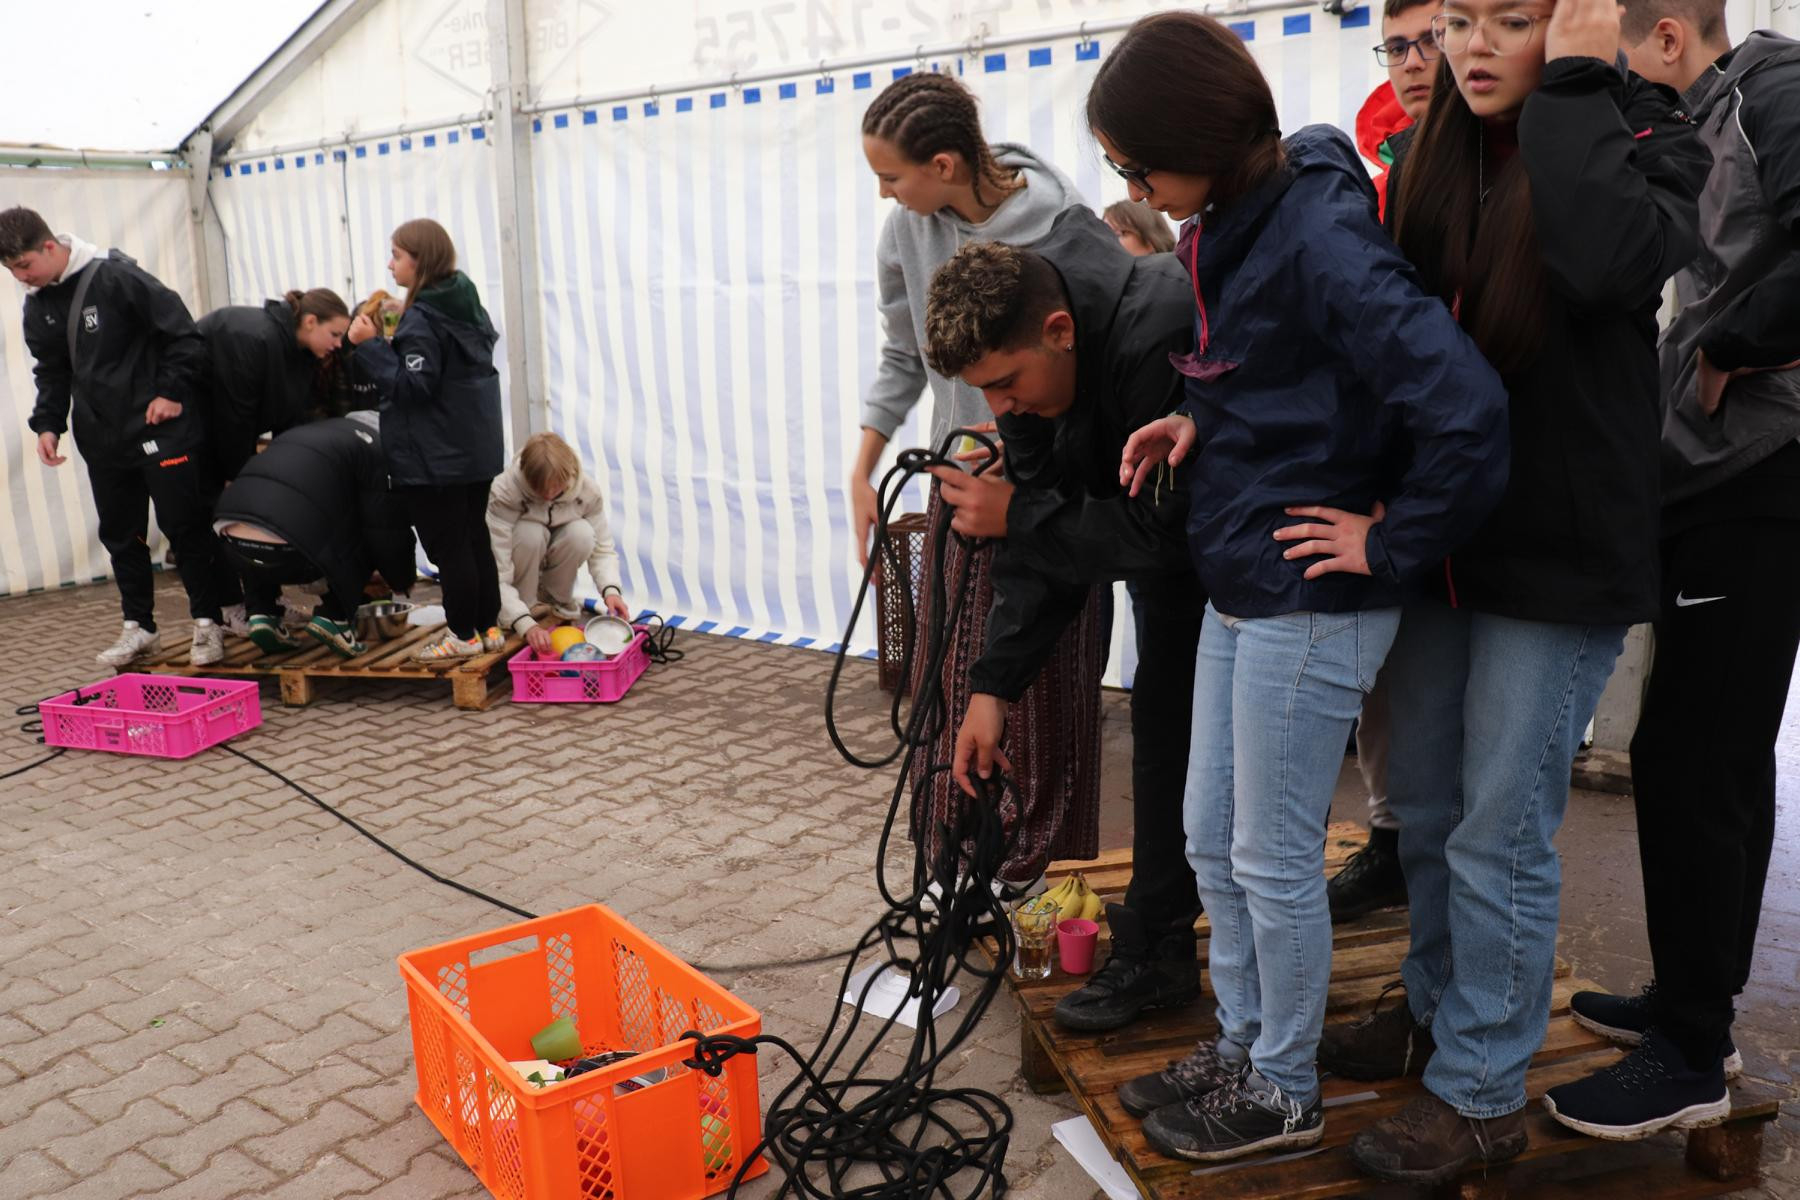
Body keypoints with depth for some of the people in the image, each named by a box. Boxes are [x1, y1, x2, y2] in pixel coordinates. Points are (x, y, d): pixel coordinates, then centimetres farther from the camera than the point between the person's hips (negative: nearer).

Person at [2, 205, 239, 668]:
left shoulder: (116, 277, -14)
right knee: (119, 534, 11)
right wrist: (48, 423, 5)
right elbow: (51, 371, 17)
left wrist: (172, 392, -15)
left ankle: (208, 621, 10)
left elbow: (183, 333, -13)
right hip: (101, 438, 7)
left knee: (185, 525, -1)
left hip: (158, 428, -7)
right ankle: (138, 625, 22)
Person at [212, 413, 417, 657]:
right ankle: (334, 618, 9)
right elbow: (387, 530, 8)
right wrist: (402, 582, 26)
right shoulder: (377, 449, 12)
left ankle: (263, 614, 23)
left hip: (231, 537, 6)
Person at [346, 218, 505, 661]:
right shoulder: (467, 304, 9)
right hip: (477, 449, 9)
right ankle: (488, 627, 20)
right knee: (475, 538, 14)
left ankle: (464, 635, 8)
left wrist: (370, 345, -19)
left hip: (435, 459, -9)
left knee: (447, 546, 1)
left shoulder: (421, 319, -17)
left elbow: (413, 385, -21)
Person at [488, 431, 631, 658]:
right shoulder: (504, 493, -33)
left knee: (582, 533, -31)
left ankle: (558, 597, -4)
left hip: (550, 558, 2)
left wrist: (611, 589, -37)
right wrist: (525, 624, -46)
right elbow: (496, 571, -36)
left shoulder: (587, 490, -24)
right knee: (531, 533, -37)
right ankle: (510, 613, -14)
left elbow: (602, 548, -16)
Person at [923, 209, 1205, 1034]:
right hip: (1168, 541, 7)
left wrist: (1014, 517, -27)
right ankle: (1156, 949, 17)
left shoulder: (1161, 338, -37)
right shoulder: (1028, 361, -11)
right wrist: (994, 683, -12)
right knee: (1161, 719, 7)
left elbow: (1168, 529, -33)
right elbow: (1043, 524, -7)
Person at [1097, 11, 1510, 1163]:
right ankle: (1243, 1045, 37)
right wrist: (1198, 425, 4)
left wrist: (1393, 544, -18)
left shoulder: (1320, 237, -22)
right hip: (1239, 591, 9)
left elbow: (1467, 408, -29)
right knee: (1210, 837, 18)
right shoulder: (1234, 226, 6)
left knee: (1273, 857, 6)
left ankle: (1285, 1094, 28)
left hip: (1310, 605, -9)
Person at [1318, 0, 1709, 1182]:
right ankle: (1440, 1011, 39)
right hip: (1437, 538, 5)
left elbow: (1611, 259, -29)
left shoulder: (1645, 141, -7)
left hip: (1561, 557, -5)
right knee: (1425, 809, 16)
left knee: (1499, 835, 2)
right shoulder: (1427, 162, 7)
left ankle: (1482, 1094, 21)